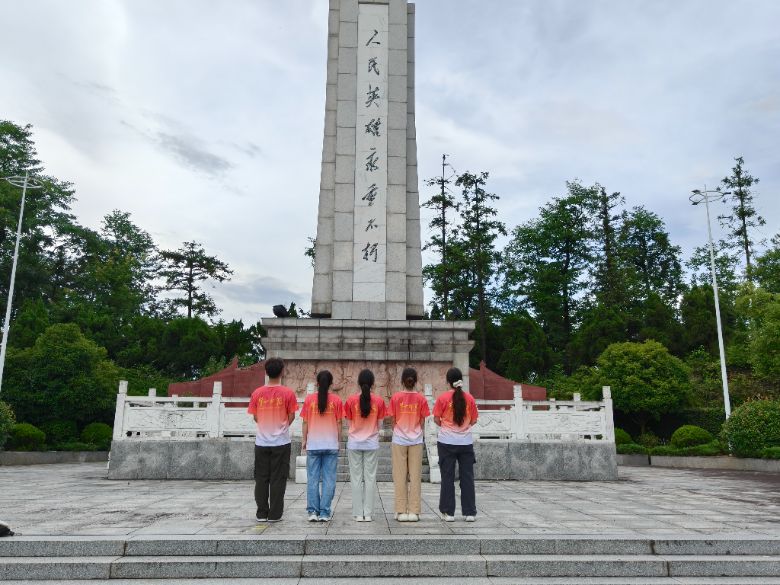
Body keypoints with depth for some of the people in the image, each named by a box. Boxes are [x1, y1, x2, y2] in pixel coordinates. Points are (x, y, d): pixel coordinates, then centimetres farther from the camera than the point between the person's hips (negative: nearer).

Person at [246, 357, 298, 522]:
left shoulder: (257, 393, -3)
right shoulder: (288, 393, -9)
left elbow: (255, 417, 4)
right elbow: (291, 416, -3)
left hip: (262, 442, 2)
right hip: (281, 442, -2)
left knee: (261, 479, 10)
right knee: (278, 479, 5)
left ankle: (261, 513, 14)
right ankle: (274, 514, 8)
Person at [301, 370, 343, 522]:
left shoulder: (309, 399, -2)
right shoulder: (336, 400, -4)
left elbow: (305, 422, 1)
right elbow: (339, 423, 0)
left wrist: (304, 440, 12)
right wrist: (339, 440, 11)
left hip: (313, 444, 1)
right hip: (331, 444, -1)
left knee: (312, 478, 8)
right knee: (329, 479, 5)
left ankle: (313, 511, 9)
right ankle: (325, 512, 6)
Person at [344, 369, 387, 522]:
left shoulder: (352, 400, -7)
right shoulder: (378, 400, -5)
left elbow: (349, 422, -2)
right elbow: (379, 422, 0)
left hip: (354, 443, 0)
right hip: (372, 444, 0)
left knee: (356, 479, 7)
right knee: (370, 478, 7)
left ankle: (358, 514, 9)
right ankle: (368, 514, 8)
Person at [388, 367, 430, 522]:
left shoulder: (396, 397, -5)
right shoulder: (421, 398, -3)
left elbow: (393, 421, 0)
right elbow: (422, 422, 1)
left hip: (399, 440, -1)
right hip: (416, 441, 1)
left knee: (400, 476, 6)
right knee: (415, 476, 6)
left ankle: (401, 511, 9)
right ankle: (414, 511, 8)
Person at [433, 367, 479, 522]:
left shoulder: (443, 398, -8)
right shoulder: (469, 398, -1)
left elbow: (436, 419, -4)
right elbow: (473, 420, 5)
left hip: (447, 443, -2)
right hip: (466, 442, 2)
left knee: (448, 477, 6)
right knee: (467, 477, 9)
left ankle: (448, 512, 10)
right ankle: (470, 512, 12)